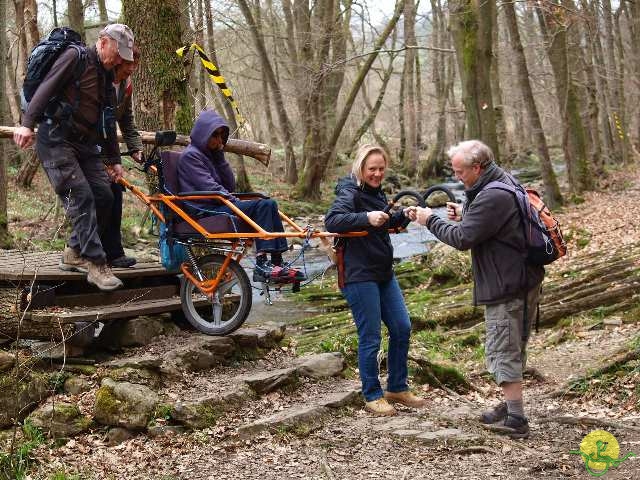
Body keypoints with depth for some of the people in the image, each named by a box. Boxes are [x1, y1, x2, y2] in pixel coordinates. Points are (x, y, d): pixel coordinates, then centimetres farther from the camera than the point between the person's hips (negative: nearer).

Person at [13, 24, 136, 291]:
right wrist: (27, 123, -28)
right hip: (56, 141, -8)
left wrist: (114, 159, 21)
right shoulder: (75, 58, -5)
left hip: (86, 145, 8)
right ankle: (96, 264, -17)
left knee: (103, 197, -1)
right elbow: (46, 88, -16)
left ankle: (74, 254, 12)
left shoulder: (106, 77, 18)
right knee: (81, 197, -17)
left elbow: (108, 121, 22)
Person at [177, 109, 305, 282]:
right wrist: (237, 202, -13)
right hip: (204, 212, -9)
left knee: (269, 204, -8)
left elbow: (230, 185, 12)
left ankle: (277, 263, -15)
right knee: (262, 206, -22)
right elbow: (208, 187, -14)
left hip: (218, 207, 9)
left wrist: (220, 157, 5)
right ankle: (261, 264, -30)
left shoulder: (210, 155, 23)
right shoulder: (190, 155, -4)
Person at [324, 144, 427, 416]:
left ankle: (397, 388, 24)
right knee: (370, 338, -2)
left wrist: (403, 216, 9)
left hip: (384, 273, 9)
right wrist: (366, 218, -39)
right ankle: (372, 396, 12)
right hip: (359, 276, -9)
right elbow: (332, 221, -28)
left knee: (402, 328, 11)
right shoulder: (350, 192, -11)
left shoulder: (377, 192, 14)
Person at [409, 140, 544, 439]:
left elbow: (463, 239, -21)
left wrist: (431, 220, -7)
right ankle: (511, 406, 31)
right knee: (513, 348, 19)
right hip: (523, 280, 11)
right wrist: (465, 216, 4)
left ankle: (515, 419, 1)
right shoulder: (504, 183, 10)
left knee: (503, 350, -3)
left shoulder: (492, 197, -23)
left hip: (506, 286, -11)